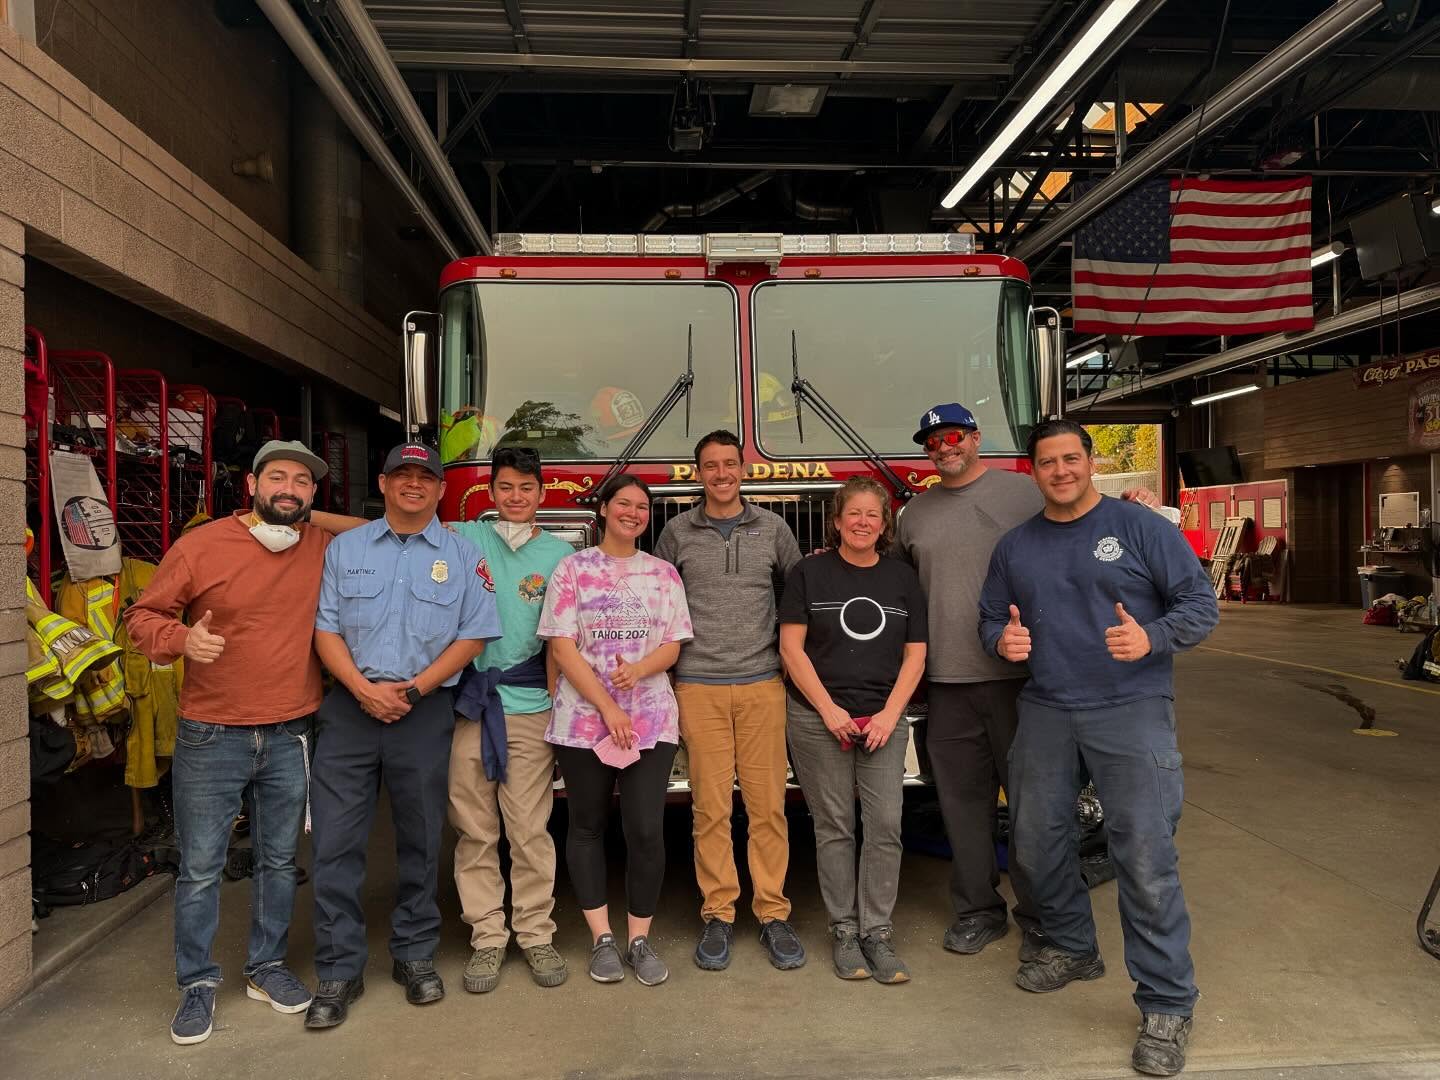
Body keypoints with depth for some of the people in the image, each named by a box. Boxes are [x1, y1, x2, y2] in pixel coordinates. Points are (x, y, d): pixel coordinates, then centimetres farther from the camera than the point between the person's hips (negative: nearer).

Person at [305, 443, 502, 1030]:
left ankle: (415, 956, 24)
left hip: (425, 712, -1)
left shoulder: (461, 554, 4)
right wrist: (363, 688, -12)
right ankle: (339, 970, 12)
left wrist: (416, 687, -10)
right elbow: (325, 629, 3)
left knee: (420, 840, 9)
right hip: (351, 709, 1)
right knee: (336, 842, 0)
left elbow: (473, 635, 0)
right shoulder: (345, 548, 8)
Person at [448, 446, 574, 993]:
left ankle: (536, 933, 16)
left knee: (530, 830, 3)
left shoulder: (560, 554, 5)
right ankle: (486, 937, 17)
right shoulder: (465, 538, 5)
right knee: (475, 830, 6)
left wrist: (559, 707, 0)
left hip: (529, 707, -1)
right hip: (468, 702, 1)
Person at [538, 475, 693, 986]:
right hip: (583, 718, -1)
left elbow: (671, 646, 6)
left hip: (652, 719, 1)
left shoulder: (663, 573, 9)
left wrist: (638, 670, -16)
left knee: (646, 830, -3)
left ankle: (639, 939, 12)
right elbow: (563, 647, -6)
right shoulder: (572, 569, 1)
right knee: (588, 827, 7)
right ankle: (602, 938, 19)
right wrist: (608, 708, -12)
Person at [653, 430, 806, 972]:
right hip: (699, 687, 0)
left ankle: (773, 913, 13)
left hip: (762, 684, 1)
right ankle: (717, 914, 13)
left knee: (768, 803, 2)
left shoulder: (773, 528, 8)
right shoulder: (677, 532, 7)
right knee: (711, 807, 2)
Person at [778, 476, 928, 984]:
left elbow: (914, 655, 7)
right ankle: (844, 931, 14)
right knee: (834, 827, 3)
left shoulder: (903, 578, 9)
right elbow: (792, 647, -3)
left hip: (883, 719, 2)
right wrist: (829, 710, -10)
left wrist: (890, 714, -5)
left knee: (885, 826, -3)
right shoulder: (809, 573, 1)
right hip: (819, 719, -2)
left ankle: (877, 932, 8)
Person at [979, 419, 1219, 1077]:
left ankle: (1167, 1006, 6)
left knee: (1145, 859, -7)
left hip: (1130, 712, -5)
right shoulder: (1014, 547, 11)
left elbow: (1201, 604, -3)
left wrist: (1151, 638, -22)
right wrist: (1002, 640, -6)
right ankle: (1072, 949, 36)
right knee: (1037, 844, 13)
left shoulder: (1140, 528, -2)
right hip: (1045, 714, 5)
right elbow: (992, 618, 18)